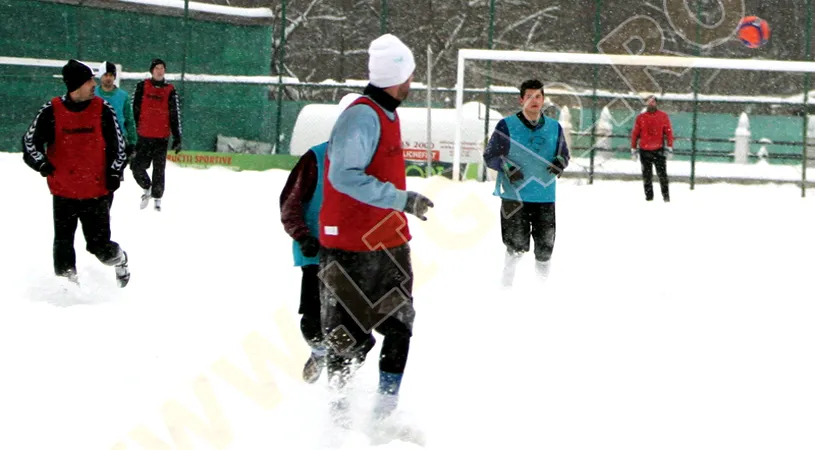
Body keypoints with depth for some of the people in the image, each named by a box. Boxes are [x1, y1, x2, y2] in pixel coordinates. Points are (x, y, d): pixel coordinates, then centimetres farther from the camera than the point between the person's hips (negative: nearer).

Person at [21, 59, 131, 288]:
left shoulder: (103, 110, -3)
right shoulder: (52, 111, -5)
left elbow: (118, 144, 6)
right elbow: (30, 141, 3)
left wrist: (114, 173, -1)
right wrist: (42, 164, -12)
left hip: (97, 192, 0)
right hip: (63, 192, 1)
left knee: (100, 246, 1)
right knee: (63, 246, 2)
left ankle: (120, 260, 32)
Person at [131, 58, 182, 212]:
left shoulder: (170, 90, 3)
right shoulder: (142, 87, 2)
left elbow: (175, 115, 5)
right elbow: (134, 110, 3)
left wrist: (177, 138, 1)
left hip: (162, 137, 0)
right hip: (143, 135, 0)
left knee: (159, 169, 2)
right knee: (137, 167, -1)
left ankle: (157, 198, 16)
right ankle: (147, 188, 25)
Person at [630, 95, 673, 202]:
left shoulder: (663, 116, 3)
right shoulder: (641, 118, 6)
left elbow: (669, 132, 1)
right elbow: (635, 133, 9)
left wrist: (669, 148, -5)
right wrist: (633, 149, 6)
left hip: (659, 150, -2)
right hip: (644, 150, 2)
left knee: (662, 174, -4)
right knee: (647, 175, 4)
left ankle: (666, 195, 2)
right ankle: (648, 195, 11)